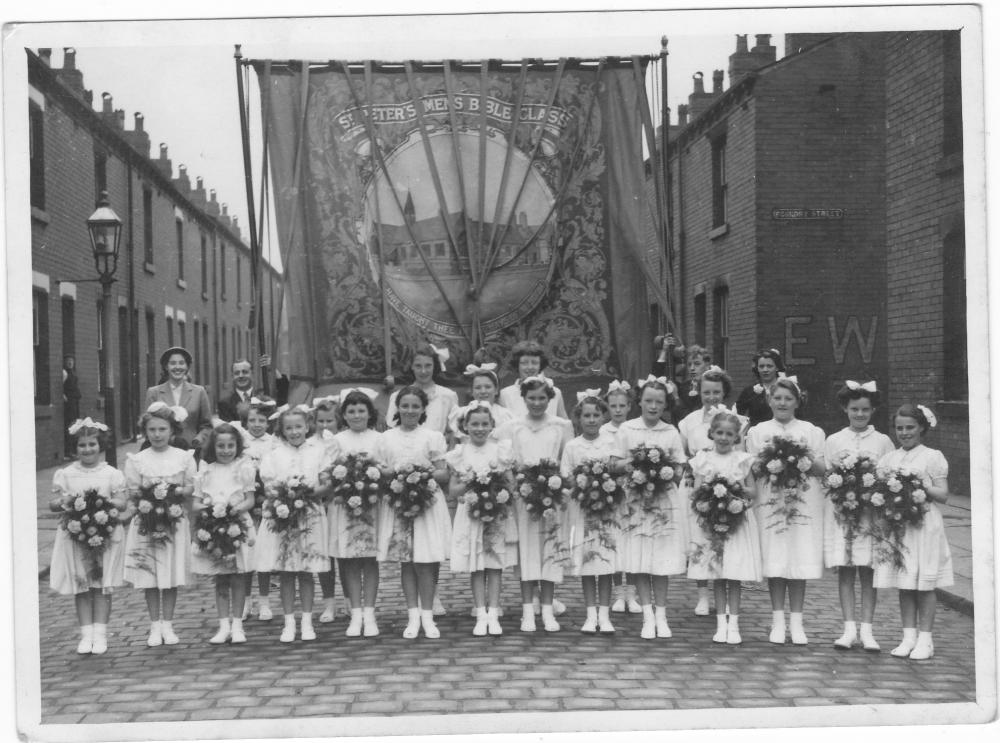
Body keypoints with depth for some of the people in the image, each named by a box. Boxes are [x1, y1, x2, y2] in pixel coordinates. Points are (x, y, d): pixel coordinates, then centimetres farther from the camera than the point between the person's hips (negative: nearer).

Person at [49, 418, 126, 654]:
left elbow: (122, 503, 0)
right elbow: (53, 504, 5)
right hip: (75, 534, 1)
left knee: (102, 586, 0)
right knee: (81, 587, 3)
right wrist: (65, 501, -15)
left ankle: (100, 633, 5)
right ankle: (86, 634, 9)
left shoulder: (112, 474, 4)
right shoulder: (65, 474, 6)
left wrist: (107, 501, -19)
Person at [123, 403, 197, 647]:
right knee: (150, 577, 1)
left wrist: (178, 492, -11)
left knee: (172, 575, 3)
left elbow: (191, 488, 2)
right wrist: (143, 493, -15)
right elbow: (132, 492, 0)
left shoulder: (184, 457, 4)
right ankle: (155, 625, 11)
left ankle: (167, 624, 13)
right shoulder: (136, 460, 2)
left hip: (175, 521, 0)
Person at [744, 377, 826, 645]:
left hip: (803, 502, 0)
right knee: (773, 562, -3)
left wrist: (807, 460, -14)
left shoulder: (811, 432, 10)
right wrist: (766, 463, -13)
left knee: (800, 560, -2)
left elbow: (823, 468, 5)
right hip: (770, 502, 0)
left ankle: (796, 622, 5)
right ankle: (778, 620, 6)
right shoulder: (757, 432, 10)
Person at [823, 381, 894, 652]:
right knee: (844, 569, -1)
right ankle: (849, 628, 3)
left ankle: (866, 629, 3)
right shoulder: (834, 441, 8)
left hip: (872, 510, -1)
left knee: (868, 570, -1)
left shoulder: (882, 441, 7)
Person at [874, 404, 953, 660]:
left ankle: (925, 639, 6)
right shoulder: (888, 459, 12)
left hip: (924, 524, -4)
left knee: (925, 584, 0)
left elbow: (943, 495, -4)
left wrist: (923, 487, -18)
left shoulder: (933, 457, 0)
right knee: (904, 584, 6)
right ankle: (909, 636, 13)